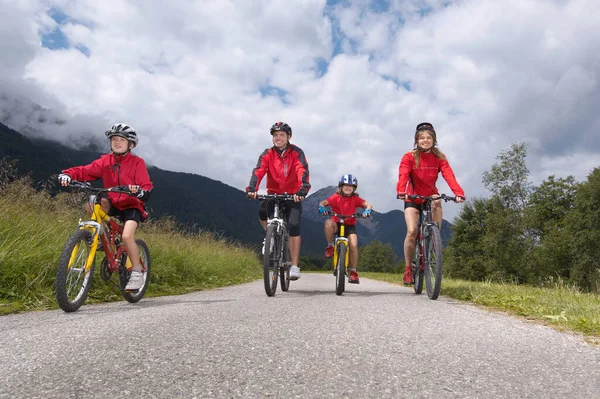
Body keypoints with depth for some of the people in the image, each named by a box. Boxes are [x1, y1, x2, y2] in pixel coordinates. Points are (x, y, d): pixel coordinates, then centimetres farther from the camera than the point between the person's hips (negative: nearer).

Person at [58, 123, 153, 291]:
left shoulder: (137, 163, -11)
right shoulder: (105, 161, 0)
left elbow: (147, 189, -19)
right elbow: (85, 171, -8)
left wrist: (139, 191, -41)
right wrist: (67, 174, -27)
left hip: (131, 206, -4)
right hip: (112, 204, 4)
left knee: (127, 236, -26)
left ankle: (137, 273, -6)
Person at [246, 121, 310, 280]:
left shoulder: (296, 152, -9)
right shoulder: (267, 154, -4)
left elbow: (303, 171, -24)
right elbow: (258, 171, -19)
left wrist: (303, 189, -43)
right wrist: (252, 188, -38)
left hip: (293, 195, -2)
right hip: (274, 194, 2)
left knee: (293, 225, -18)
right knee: (262, 210, -29)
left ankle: (294, 267, -10)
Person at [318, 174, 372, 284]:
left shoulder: (355, 199, -2)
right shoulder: (336, 197, -6)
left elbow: (368, 205, -12)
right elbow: (323, 202, -16)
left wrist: (367, 210, -35)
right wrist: (322, 207, -39)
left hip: (349, 225, 1)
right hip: (337, 224, -1)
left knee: (354, 245, -19)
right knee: (328, 223, -35)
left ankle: (353, 272, -1)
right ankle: (330, 246, -12)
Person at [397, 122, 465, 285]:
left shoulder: (439, 158, -4)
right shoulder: (409, 157, -11)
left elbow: (449, 176, -19)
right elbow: (403, 176, -26)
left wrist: (459, 193, -36)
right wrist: (401, 191, -47)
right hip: (413, 199, -2)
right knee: (412, 232, -18)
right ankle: (408, 268, -3)